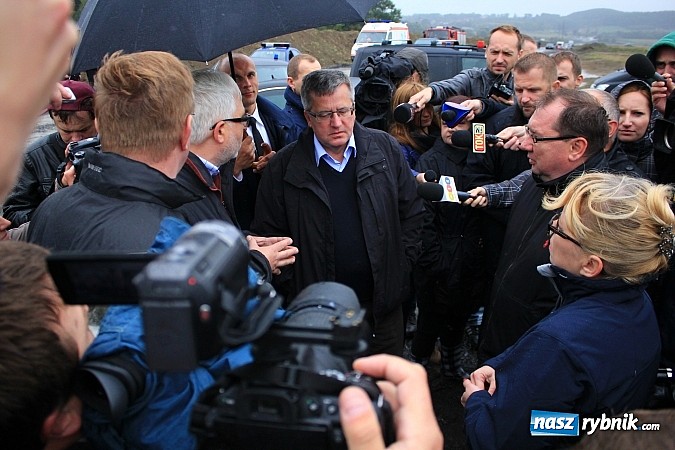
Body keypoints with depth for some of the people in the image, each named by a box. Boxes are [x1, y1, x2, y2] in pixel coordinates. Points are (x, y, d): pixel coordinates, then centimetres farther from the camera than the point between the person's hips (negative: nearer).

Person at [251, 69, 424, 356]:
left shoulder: (385, 149, 0)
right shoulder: (283, 168, -7)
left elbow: (412, 213, 6)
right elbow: (269, 235, -3)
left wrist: (401, 269, 0)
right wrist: (293, 293, -7)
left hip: (383, 306, 2)